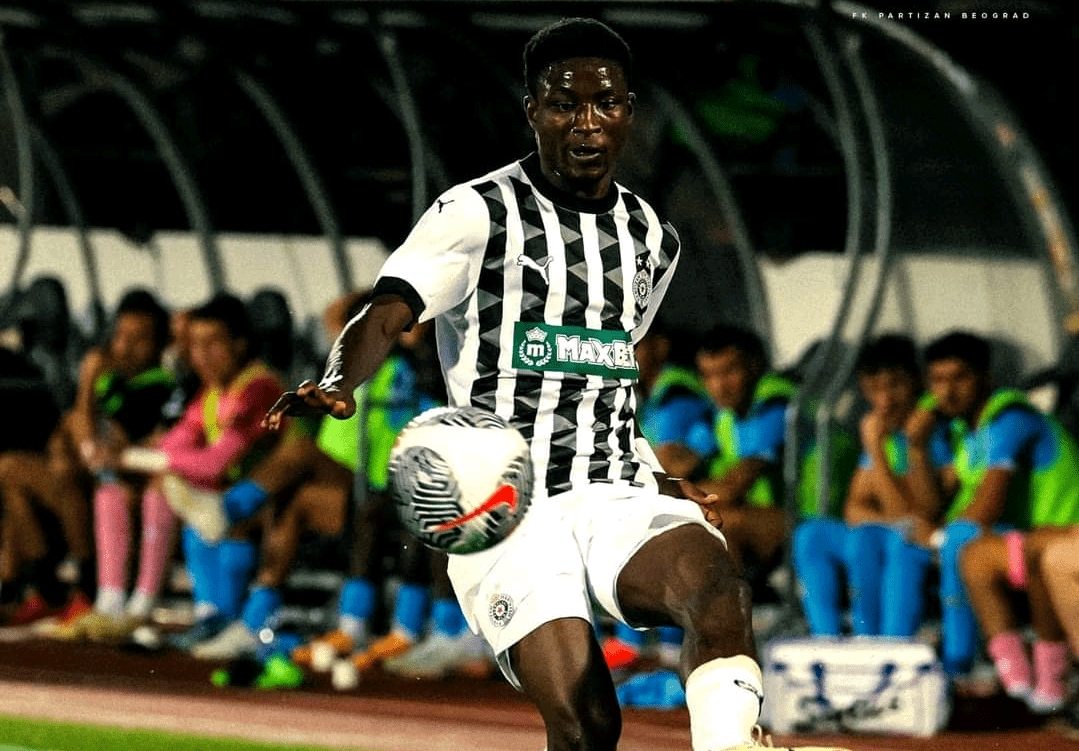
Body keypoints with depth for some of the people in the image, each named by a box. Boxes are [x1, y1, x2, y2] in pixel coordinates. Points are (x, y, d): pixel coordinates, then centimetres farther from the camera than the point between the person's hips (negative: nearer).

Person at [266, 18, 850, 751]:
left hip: (617, 497, 4)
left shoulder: (653, 240, 17)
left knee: (716, 579, -32)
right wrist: (337, 386, -34)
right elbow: (384, 316, -14)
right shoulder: (479, 213, -1)